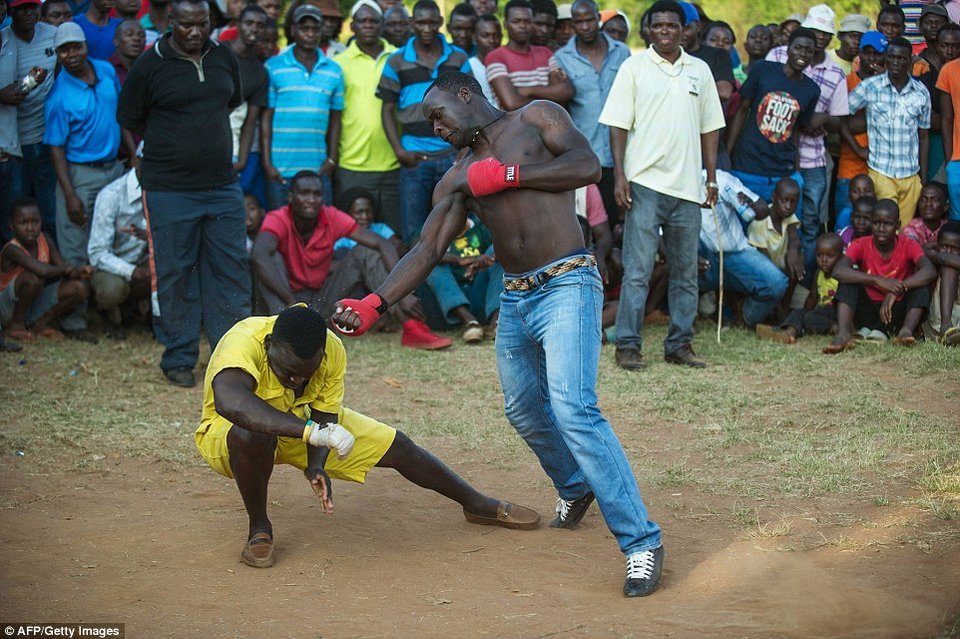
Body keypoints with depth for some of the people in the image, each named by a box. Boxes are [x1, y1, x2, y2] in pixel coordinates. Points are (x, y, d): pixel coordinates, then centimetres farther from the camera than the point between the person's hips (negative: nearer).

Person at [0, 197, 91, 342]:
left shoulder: (44, 240, -4)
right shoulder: (12, 250, -27)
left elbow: (62, 264, -6)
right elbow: (42, 270, -41)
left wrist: (77, 271, -29)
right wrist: (65, 270, -23)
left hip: (36, 304, 7)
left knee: (80, 287, -11)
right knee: (33, 277, -37)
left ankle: (40, 324, 4)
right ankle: (16, 325, -11)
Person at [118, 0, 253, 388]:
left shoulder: (225, 57, 5)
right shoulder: (151, 65, -7)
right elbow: (129, 120, 2)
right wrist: (166, 147, 11)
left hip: (222, 185, 4)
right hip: (168, 191, -4)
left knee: (231, 270, 6)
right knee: (174, 276, 2)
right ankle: (178, 358, 14)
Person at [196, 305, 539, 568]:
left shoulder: (332, 350, -22)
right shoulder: (244, 343, -39)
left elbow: (324, 416, -15)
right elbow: (229, 402, -58)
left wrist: (316, 467, -36)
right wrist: (310, 431, -63)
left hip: (302, 422, 5)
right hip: (227, 436, -5)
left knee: (397, 446, -1)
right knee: (253, 436, -41)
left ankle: (478, 505, 22)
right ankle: (259, 528, -15)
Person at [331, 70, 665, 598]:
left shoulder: (536, 118, 5)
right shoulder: (457, 180, 17)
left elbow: (587, 165, -11)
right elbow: (426, 251, 8)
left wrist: (506, 175, -9)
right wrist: (375, 304, -6)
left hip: (567, 284, -7)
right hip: (514, 300, 7)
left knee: (573, 410, -20)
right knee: (524, 412, 16)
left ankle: (642, 542, -17)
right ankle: (575, 489, 45)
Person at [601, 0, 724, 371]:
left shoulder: (699, 70, 12)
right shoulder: (634, 68, 2)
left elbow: (710, 128, 15)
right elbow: (618, 125, -2)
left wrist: (712, 177, 10)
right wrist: (620, 175, -10)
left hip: (688, 186, 4)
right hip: (645, 183, -4)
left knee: (686, 272, 8)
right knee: (637, 270, -7)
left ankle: (679, 345, 15)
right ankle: (628, 346, -3)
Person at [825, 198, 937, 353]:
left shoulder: (908, 246, -7)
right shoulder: (861, 245, -7)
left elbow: (930, 271, -26)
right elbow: (838, 271, -26)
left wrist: (895, 291, -36)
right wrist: (878, 280, -36)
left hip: (897, 312, 0)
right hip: (868, 313, 0)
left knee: (923, 284, -21)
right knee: (848, 279, -20)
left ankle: (906, 331, -38)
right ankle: (843, 334, -37)